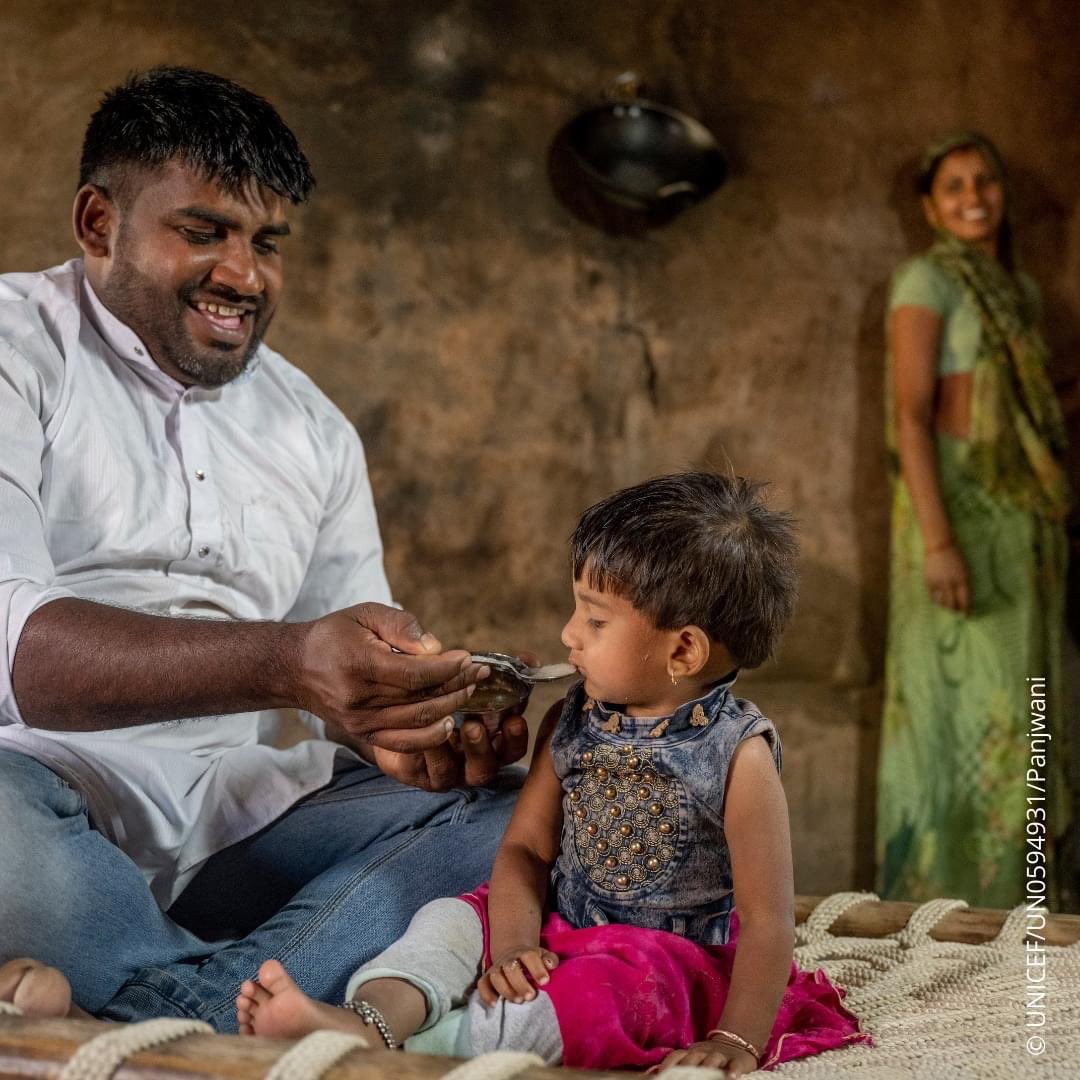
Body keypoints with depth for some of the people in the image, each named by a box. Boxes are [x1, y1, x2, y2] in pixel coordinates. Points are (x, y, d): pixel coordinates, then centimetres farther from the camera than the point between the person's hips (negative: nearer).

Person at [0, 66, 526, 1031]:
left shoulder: (315, 431, 18)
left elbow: (353, 662, 17)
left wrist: (397, 727, -9)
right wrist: (287, 663, -32)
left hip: (231, 818, 6)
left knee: (520, 813, -14)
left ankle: (202, 1005, -30)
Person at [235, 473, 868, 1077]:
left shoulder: (738, 754, -16)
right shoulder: (572, 723, 1)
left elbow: (767, 921, -15)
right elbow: (526, 847, 2)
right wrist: (515, 946, -16)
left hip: (671, 961, -6)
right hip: (558, 937, 6)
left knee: (594, 993, -34)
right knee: (450, 921, -13)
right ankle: (371, 1018, -40)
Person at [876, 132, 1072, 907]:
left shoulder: (1020, 289, 16)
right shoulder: (927, 281, -8)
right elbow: (911, 415, -16)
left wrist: (1049, 534, 15)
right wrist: (937, 540, -24)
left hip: (1022, 516, 8)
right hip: (958, 503, -8)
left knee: (1015, 702, 10)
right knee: (957, 695, -6)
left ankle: (1001, 890, 20)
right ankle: (942, 890, 3)